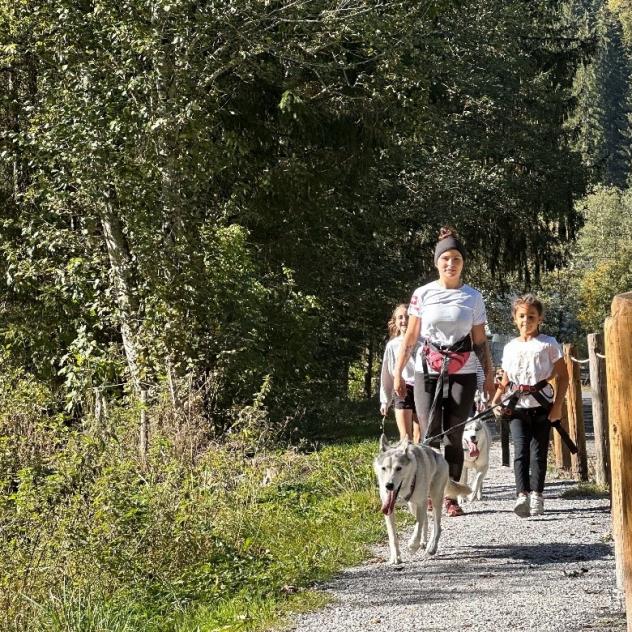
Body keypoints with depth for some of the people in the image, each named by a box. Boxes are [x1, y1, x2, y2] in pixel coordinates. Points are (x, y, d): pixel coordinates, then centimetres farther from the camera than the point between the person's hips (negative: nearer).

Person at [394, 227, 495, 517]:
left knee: (453, 437, 0)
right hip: (427, 372, 0)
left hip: (462, 373, 0)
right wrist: (398, 372, 2)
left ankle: (450, 496, 6)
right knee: (429, 435, -5)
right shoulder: (423, 294, 4)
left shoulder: (473, 297, 6)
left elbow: (480, 341, 10)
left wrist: (489, 376, 6)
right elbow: (410, 338, 7)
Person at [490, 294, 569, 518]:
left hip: (542, 405, -1)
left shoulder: (548, 344, 3)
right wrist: (495, 401, 3)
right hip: (516, 406, 2)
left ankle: (536, 496, 10)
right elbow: (505, 381, 20)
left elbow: (563, 376, 2)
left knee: (538, 453, 2)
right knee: (520, 450, -13)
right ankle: (522, 495, -23)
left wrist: (557, 405, -6)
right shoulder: (510, 347, 14)